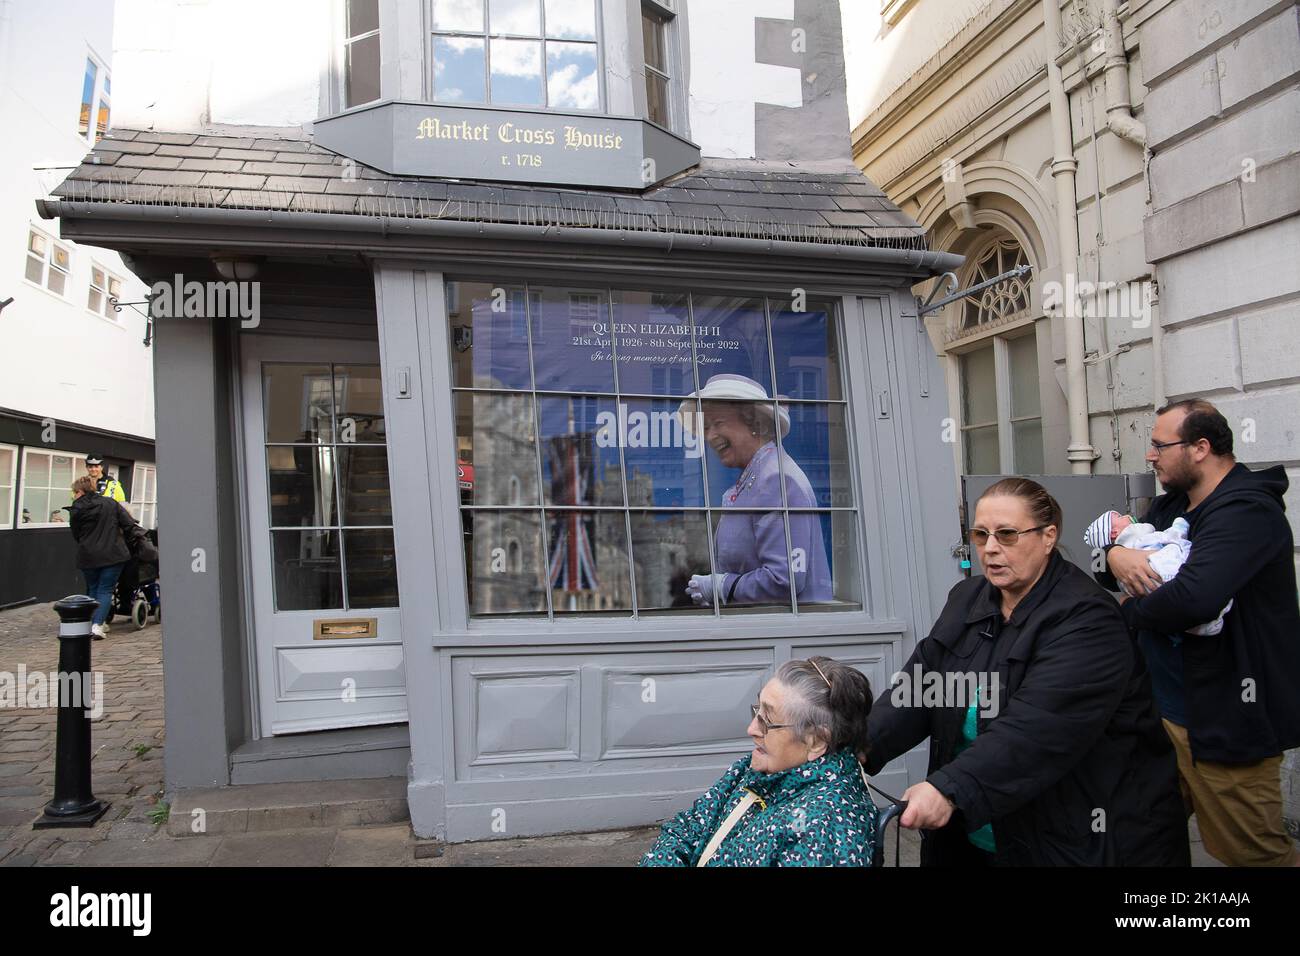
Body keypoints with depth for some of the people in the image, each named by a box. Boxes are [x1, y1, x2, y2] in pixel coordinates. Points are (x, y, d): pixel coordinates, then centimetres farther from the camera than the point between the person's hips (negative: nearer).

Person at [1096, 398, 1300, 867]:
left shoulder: (1245, 511, -20)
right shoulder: (1171, 505, 10)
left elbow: (1190, 598, -34)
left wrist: (1130, 610, -14)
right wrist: (1115, 555, -11)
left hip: (1225, 722, -9)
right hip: (1165, 708, 9)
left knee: (1254, 852, 4)